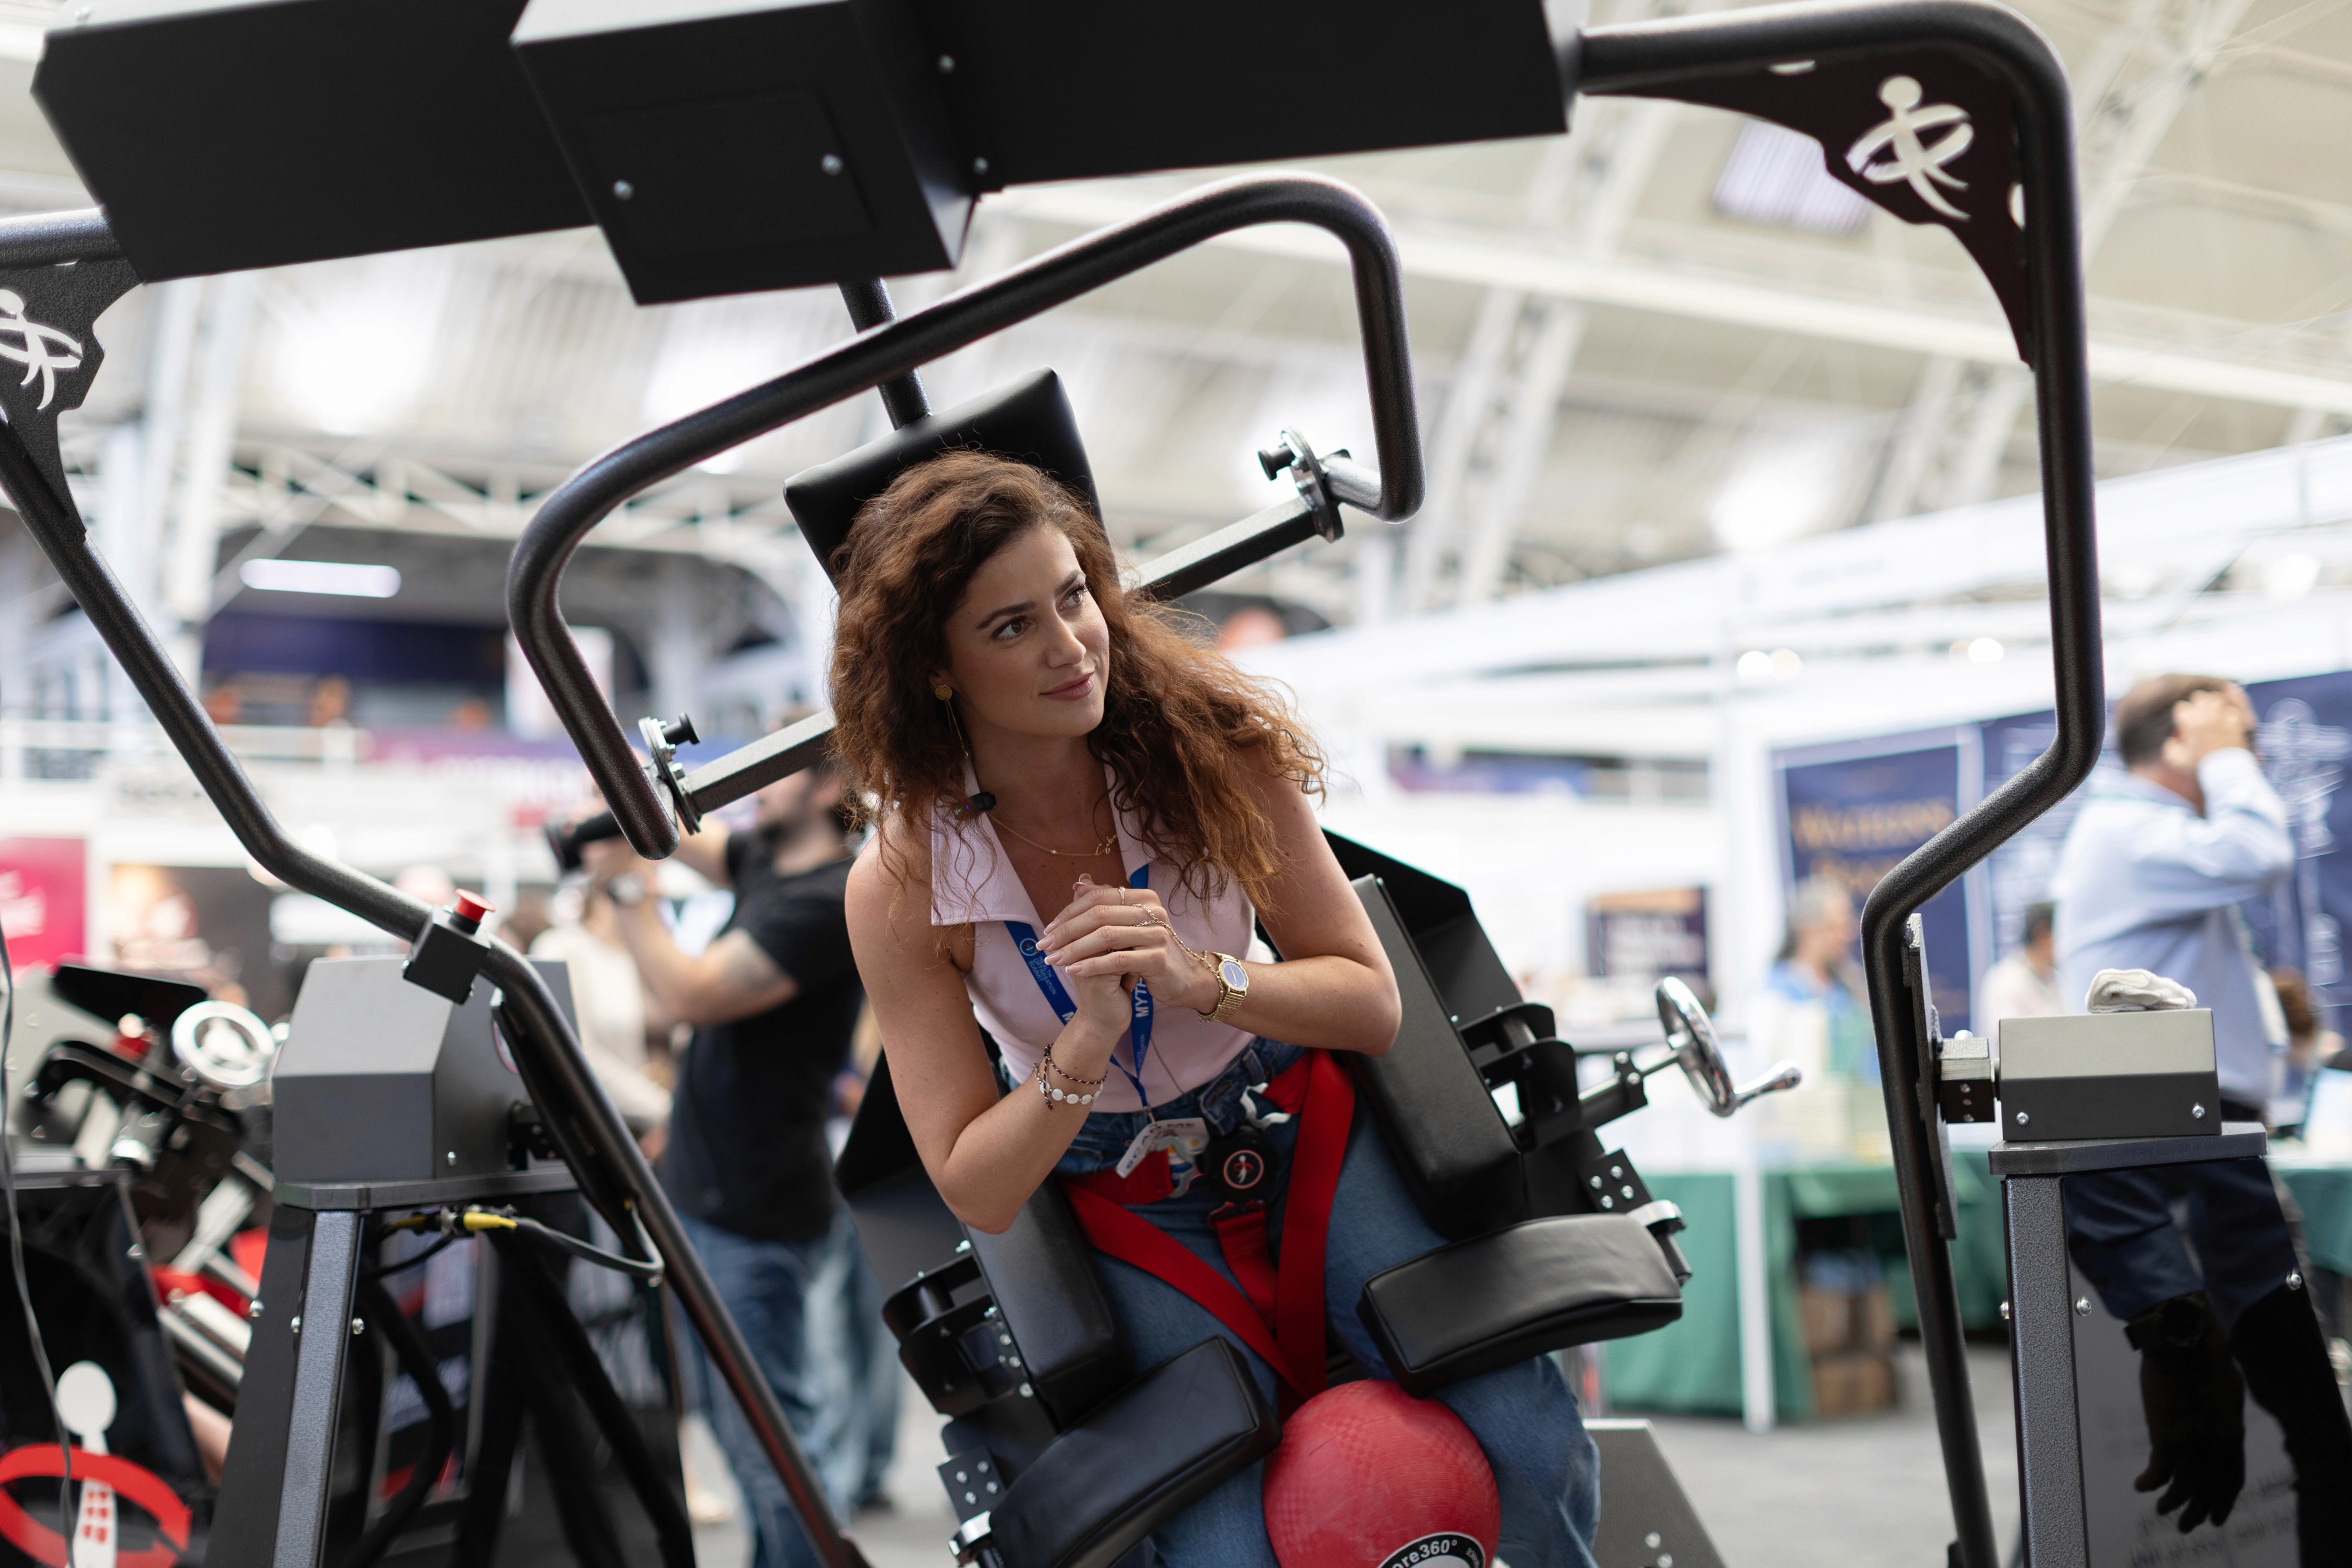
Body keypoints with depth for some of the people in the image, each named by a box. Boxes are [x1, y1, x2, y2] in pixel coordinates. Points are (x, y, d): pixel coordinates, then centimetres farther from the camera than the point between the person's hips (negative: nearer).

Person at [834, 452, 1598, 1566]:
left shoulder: (1212, 743, -17)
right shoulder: (899, 889, -19)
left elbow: (1370, 1003, -12)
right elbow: (975, 1192, -15)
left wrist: (1199, 979, -31)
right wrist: (1089, 1042, -33)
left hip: (1297, 1122, 1)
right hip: (1126, 1201, -1)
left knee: (1532, 1452, -13)